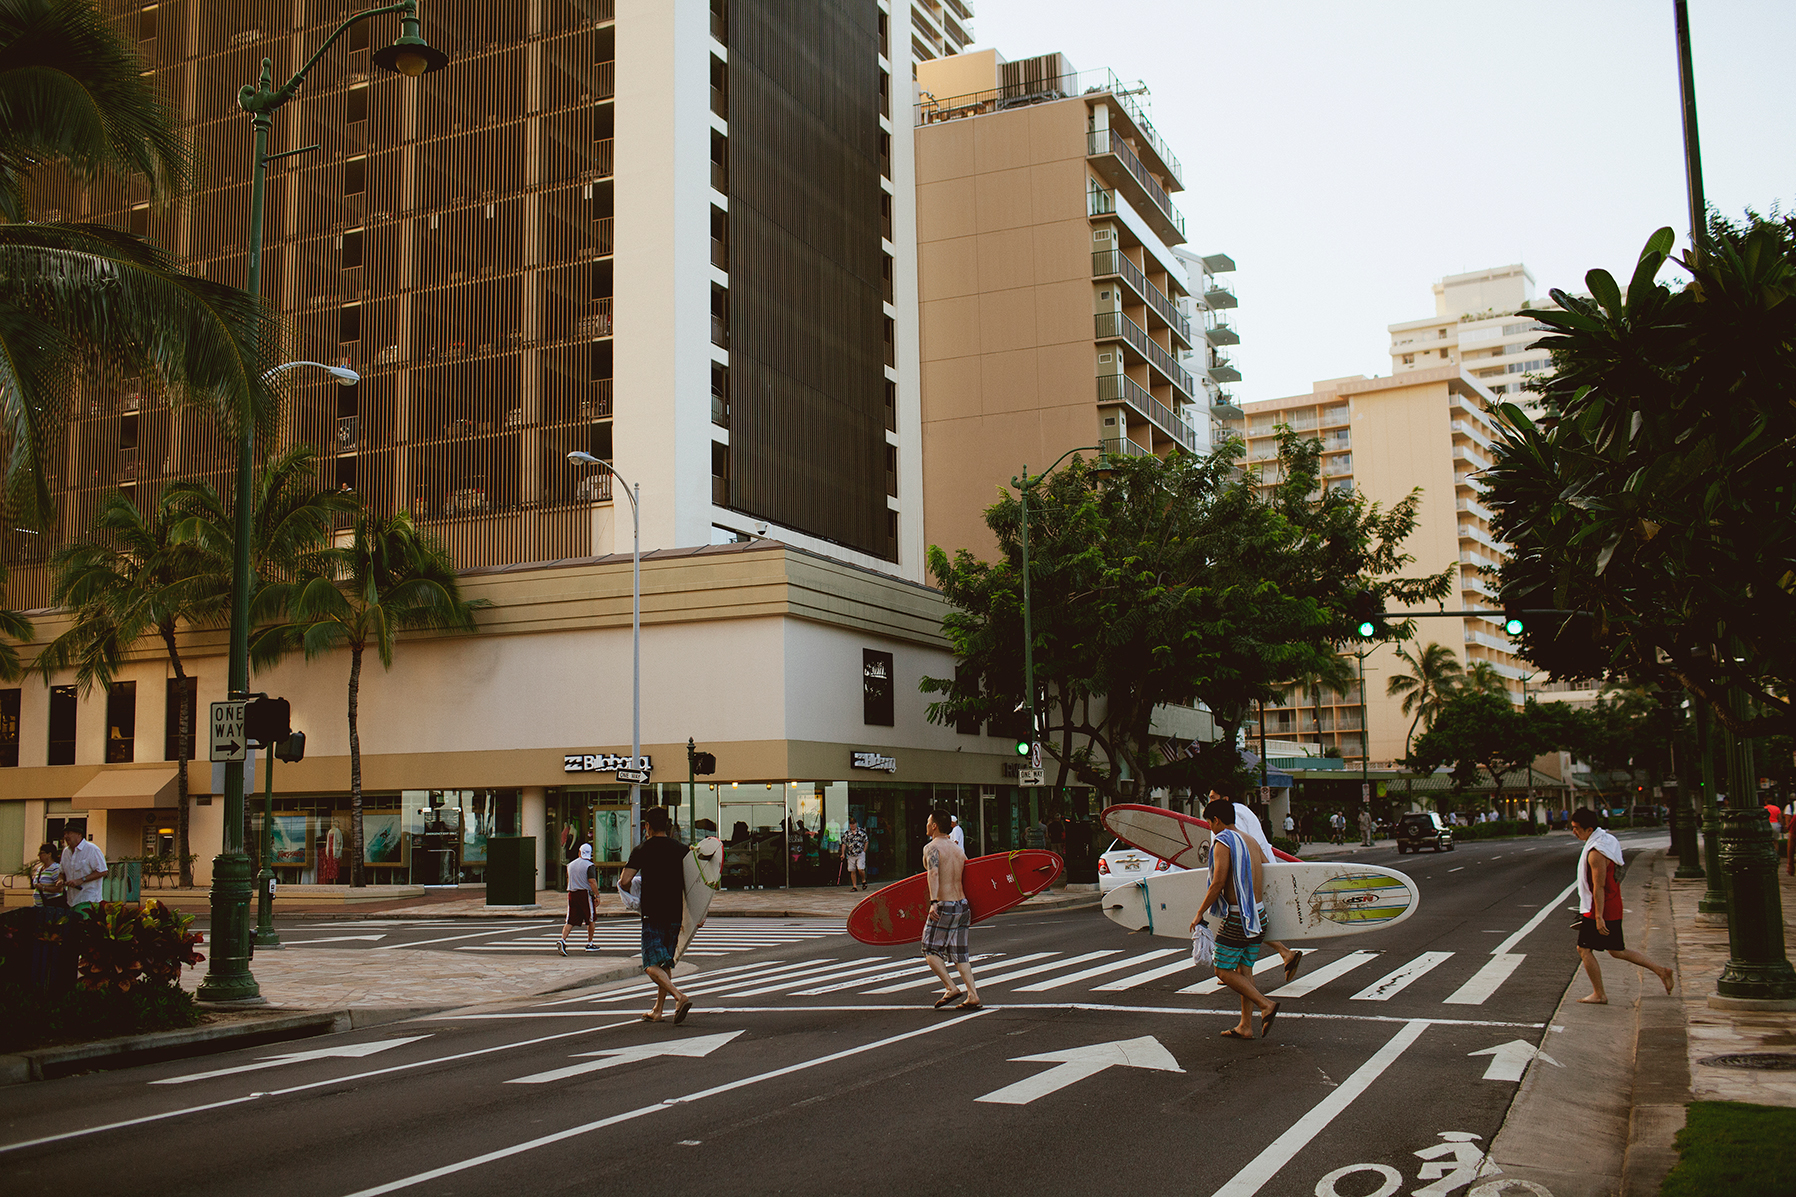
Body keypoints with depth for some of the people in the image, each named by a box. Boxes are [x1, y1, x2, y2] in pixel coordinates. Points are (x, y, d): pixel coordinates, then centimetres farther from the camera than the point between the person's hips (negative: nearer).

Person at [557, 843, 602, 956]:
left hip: (572, 894, 5)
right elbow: (592, 881, -16)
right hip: (585, 894, -5)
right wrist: (597, 896, -12)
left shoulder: (570, 865, 11)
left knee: (570, 921, 3)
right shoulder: (589, 865, -9)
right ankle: (590, 944, 16)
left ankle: (562, 940, -17)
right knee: (591, 920, 10)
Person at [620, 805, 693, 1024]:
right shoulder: (680, 848, 8)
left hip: (653, 914, -5)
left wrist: (624, 885, 12)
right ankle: (658, 1011, 18)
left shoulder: (643, 849, -5)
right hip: (675, 913, 5)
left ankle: (680, 997, -27)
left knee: (652, 965, -8)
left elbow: (625, 880, -12)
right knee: (665, 964, 15)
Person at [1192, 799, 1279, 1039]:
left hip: (1237, 918, -8)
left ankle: (1265, 1004, -12)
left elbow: (1218, 883, -18)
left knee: (1224, 972, 1)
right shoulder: (1252, 843, 12)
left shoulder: (1223, 842, -12)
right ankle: (1245, 1027, 14)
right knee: (1244, 971, 14)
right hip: (1259, 915, 8)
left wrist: (1199, 914, -9)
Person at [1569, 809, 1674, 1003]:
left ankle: (1599, 995, 8)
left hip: (1600, 909, -10)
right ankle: (1660, 970, 17)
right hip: (1613, 907, 10)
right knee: (1616, 950, 18)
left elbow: (1599, 887, -24)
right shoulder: (1609, 840, 8)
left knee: (1584, 949, 2)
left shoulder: (1596, 853, -23)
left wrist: (1599, 917, -22)